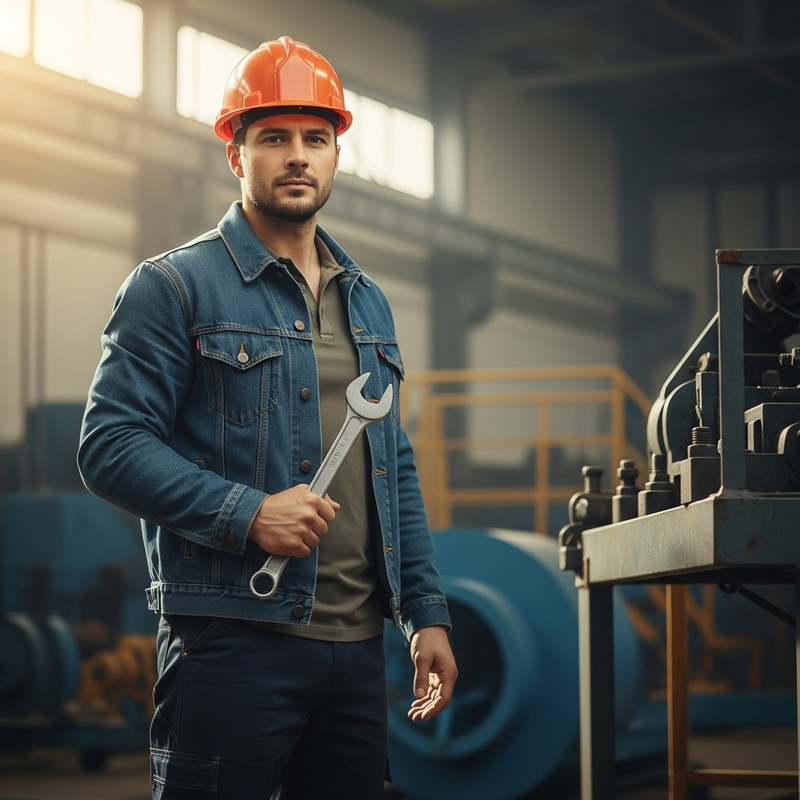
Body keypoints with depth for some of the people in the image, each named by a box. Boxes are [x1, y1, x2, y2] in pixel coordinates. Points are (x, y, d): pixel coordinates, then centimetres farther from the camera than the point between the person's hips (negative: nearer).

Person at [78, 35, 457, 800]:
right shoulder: (173, 287, -2)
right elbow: (110, 445, -10)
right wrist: (247, 513, -20)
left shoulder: (366, 301, 19)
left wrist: (426, 614, 15)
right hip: (232, 642, -6)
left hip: (356, 648, 6)